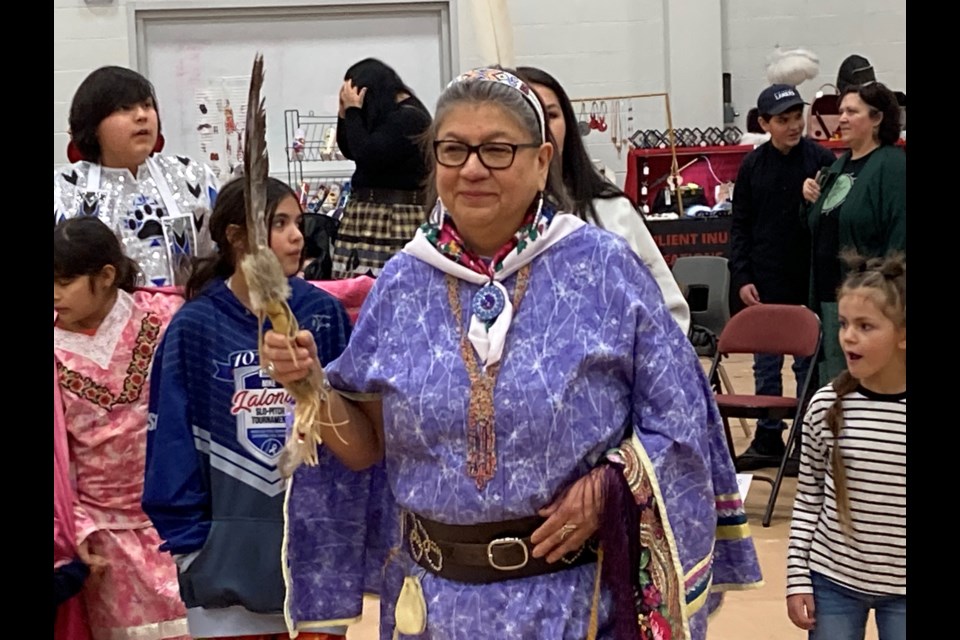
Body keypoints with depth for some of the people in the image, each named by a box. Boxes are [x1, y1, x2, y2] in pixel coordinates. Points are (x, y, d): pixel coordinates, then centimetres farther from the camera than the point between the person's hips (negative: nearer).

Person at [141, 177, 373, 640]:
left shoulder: (324, 314, -1)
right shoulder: (195, 327, -5)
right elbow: (173, 439, -1)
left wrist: (352, 524, 0)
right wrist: (187, 536, -3)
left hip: (314, 542, 1)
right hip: (227, 546, -1)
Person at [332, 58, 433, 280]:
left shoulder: (408, 118, -11)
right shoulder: (385, 114, 18)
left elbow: (366, 156, -17)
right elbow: (349, 151, 22)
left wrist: (353, 111, -7)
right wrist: (345, 112, 9)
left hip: (396, 218, -9)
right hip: (370, 214, 9)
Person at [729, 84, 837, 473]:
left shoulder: (822, 160, -6)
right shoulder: (752, 165, 2)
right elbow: (740, 226, 5)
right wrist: (742, 278, -1)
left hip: (810, 283, -3)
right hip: (766, 284, 3)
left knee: (809, 364, 7)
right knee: (765, 365, 11)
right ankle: (767, 442, 23)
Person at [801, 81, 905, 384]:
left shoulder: (893, 165, -10)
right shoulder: (838, 166, 17)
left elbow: (900, 234, -17)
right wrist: (812, 198, 5)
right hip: (828, 292, 8)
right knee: (832, 379, 13)